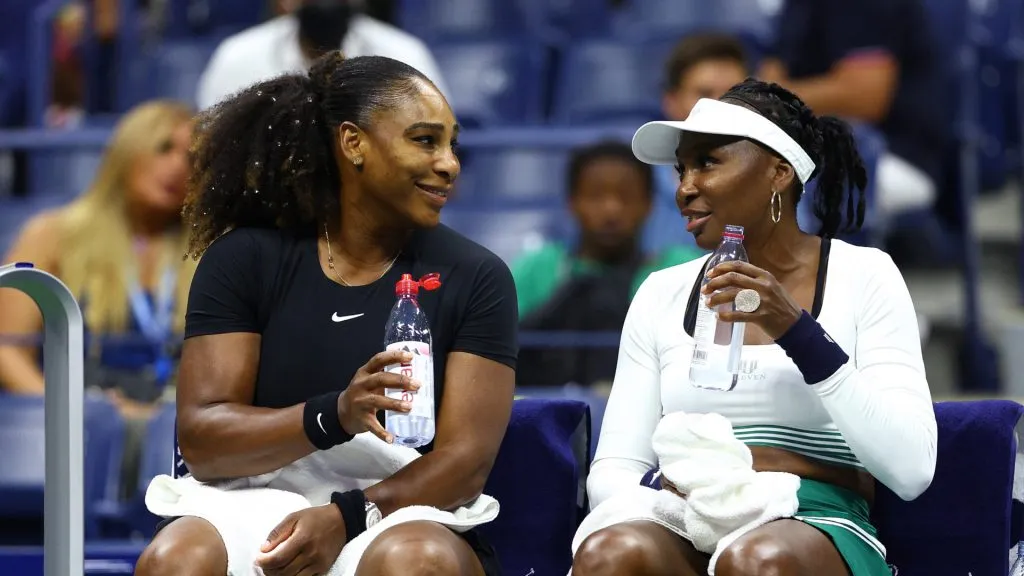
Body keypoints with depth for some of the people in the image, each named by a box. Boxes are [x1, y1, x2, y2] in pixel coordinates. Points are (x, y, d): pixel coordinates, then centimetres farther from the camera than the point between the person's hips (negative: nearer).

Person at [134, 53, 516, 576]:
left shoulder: (475, 278, 3)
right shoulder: (243, 259, 4)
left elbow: (467, 461, -5)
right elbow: (201, 444, -5)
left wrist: (347, 519, -23)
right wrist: (333, 416, -23)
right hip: (260, 523, 0)